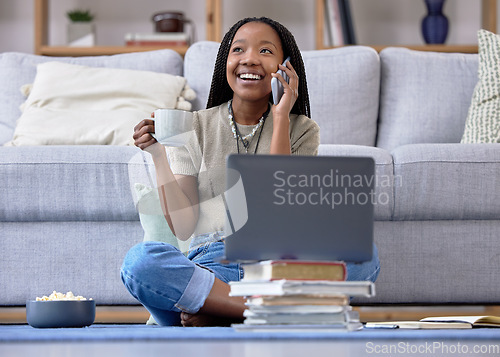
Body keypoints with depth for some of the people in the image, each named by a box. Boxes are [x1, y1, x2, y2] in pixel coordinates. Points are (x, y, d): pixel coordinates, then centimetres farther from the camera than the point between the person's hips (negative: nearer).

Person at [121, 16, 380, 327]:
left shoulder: (302, 130, 12)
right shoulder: (194, 128, 12)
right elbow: (183, 227, 5)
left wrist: (281, 118, -6)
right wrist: (159, 156, -6)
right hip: (210, 264, -1)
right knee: (140, 260, -33)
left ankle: (216, 313, -31)